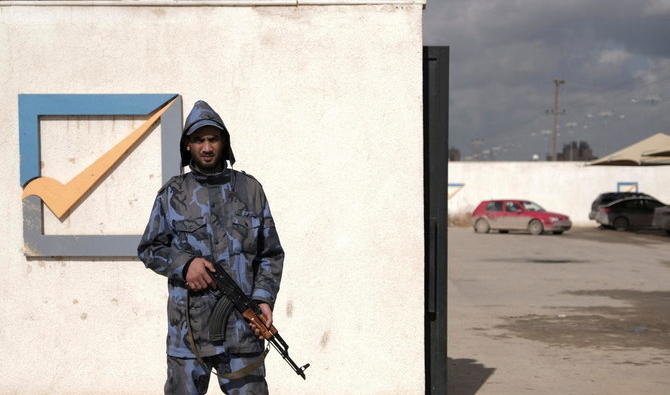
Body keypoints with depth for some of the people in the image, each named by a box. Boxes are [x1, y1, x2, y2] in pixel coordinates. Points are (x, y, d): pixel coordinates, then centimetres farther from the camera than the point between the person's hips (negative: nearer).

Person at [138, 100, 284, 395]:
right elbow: (149, 249, 9)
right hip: (188, 326, 0)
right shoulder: (173, 194, 5)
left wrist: (264, 298, -5)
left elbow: (271, 254, 9)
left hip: (242, 325, 0)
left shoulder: (250, 190, 8)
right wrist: (184, 264, -9)